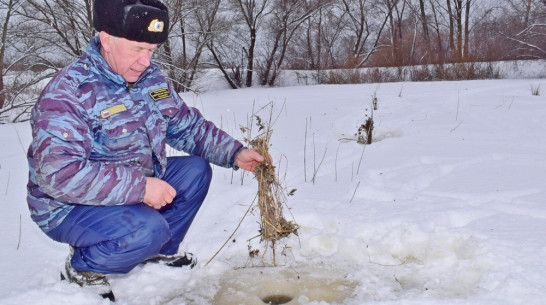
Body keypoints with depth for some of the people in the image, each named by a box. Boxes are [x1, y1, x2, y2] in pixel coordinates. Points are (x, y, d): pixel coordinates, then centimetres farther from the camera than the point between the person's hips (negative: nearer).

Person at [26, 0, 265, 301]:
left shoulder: (151, 78, 0)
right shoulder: (68, 91, -25)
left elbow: (188, 125, 9)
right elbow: (58, 173, -34)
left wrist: (235, 152, -5)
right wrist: (140, 187, -34)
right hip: (69, 207, -8)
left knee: (196, 170, 0)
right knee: (148, 229, -32)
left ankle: (161, 251, 15)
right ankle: (81, 267, -2)